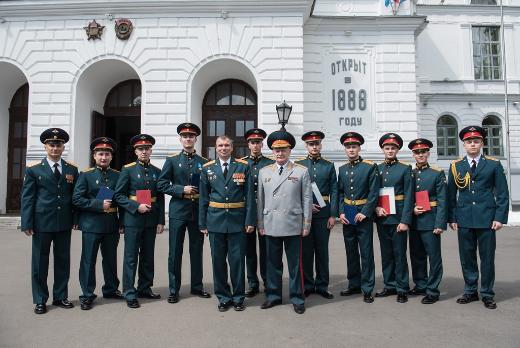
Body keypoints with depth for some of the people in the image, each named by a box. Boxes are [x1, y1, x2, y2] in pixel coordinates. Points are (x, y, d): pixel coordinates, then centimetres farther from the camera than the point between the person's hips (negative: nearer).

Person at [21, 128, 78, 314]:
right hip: (42, 222, -2)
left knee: (63, 260, 10)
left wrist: (76, 219, 2)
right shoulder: (33, 169, 0)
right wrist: (27, 223, -7)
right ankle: (40, 300, 19)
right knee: (40, 262, 7)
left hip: (64, 223, 3)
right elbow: (27, 197, -2)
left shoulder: (72, 169, 6)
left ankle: (60, 296, 23)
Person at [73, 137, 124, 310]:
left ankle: (111, 289, 30)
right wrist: (99, 205, -18)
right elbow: (76, 199, -8)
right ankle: (87, 295, 16)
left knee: (111, 259, 14)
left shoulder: (117, 175, 7)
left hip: (112, 224, 3)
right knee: (88, 260, 4)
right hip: (91, 224, -3)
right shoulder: (85, 175, -1)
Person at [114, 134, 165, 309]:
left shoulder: (157, 172, 9)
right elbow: (119, 195, -5)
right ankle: (130, 294, 10)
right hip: (133, 218, -4)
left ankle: (145, 288, 25)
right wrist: (136, 207, -17)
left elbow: (160, 198, 10)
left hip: (151, 220, 4)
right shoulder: (128, 170, -2)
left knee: (148, 256, 12)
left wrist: (161, 221, 4)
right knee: (131, 257, 1)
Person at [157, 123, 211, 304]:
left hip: (198, 212, 2)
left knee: (197, 250, 11)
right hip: (178, 211, -1)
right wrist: (181, 190, -14)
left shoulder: (204, 162, 7)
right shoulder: (172, 160, 3)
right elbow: (161, 185, -3)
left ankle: (197, 286, 25)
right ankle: (174, 290, 17)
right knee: (175, 252, 5)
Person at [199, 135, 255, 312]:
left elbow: (249, 196, 0)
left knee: (237, 260, 4)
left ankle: (238, 297, 21)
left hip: (237, 220, -1)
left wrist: (250, 221, -6)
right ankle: (223, 297, 23)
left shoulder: (243, 167, 1)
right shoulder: (207, 169, 5)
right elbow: (203, 198, 6)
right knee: (218, 261, 8)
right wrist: (202, 223, 4)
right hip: (215, 220, 1)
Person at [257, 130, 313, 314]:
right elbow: (260, 200, 10)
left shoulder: (301, 171, 0)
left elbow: (307, 200, 0)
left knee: (295, 264, 6)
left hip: (293, 226, -2)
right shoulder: (264, 172, 8)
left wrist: (306, 224, -2)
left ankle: (297, 298, 20)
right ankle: (273, 295, 26)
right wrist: (260, 223, 7)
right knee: (273, 263, 12)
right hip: (271, 226, 3)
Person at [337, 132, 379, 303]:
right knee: (351, 252, 12)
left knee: (366, 253, 1)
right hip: (347, 216, 5)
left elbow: (374, 193, -9)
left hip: (364, 215, -4)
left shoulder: (370, 167, -4)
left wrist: (364, 213, -15)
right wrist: (341, 212, -2)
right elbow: (340, 193, 10)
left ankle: (367, 289, 11)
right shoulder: (342, 169, 10)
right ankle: (354, 285, 25)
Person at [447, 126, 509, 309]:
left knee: (487, 258, 6)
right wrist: (452, 218, 3)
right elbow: (451, 195, 8)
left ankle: (487, 294, 20)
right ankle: (470, 291, 23)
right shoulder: (456, 166, 7)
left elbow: (502, 194, 2)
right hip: (464, 220, 1)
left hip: (487, 219, -1)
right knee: (467, 257, 8)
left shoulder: (494, 165, 3)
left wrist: (500, 217, -6)